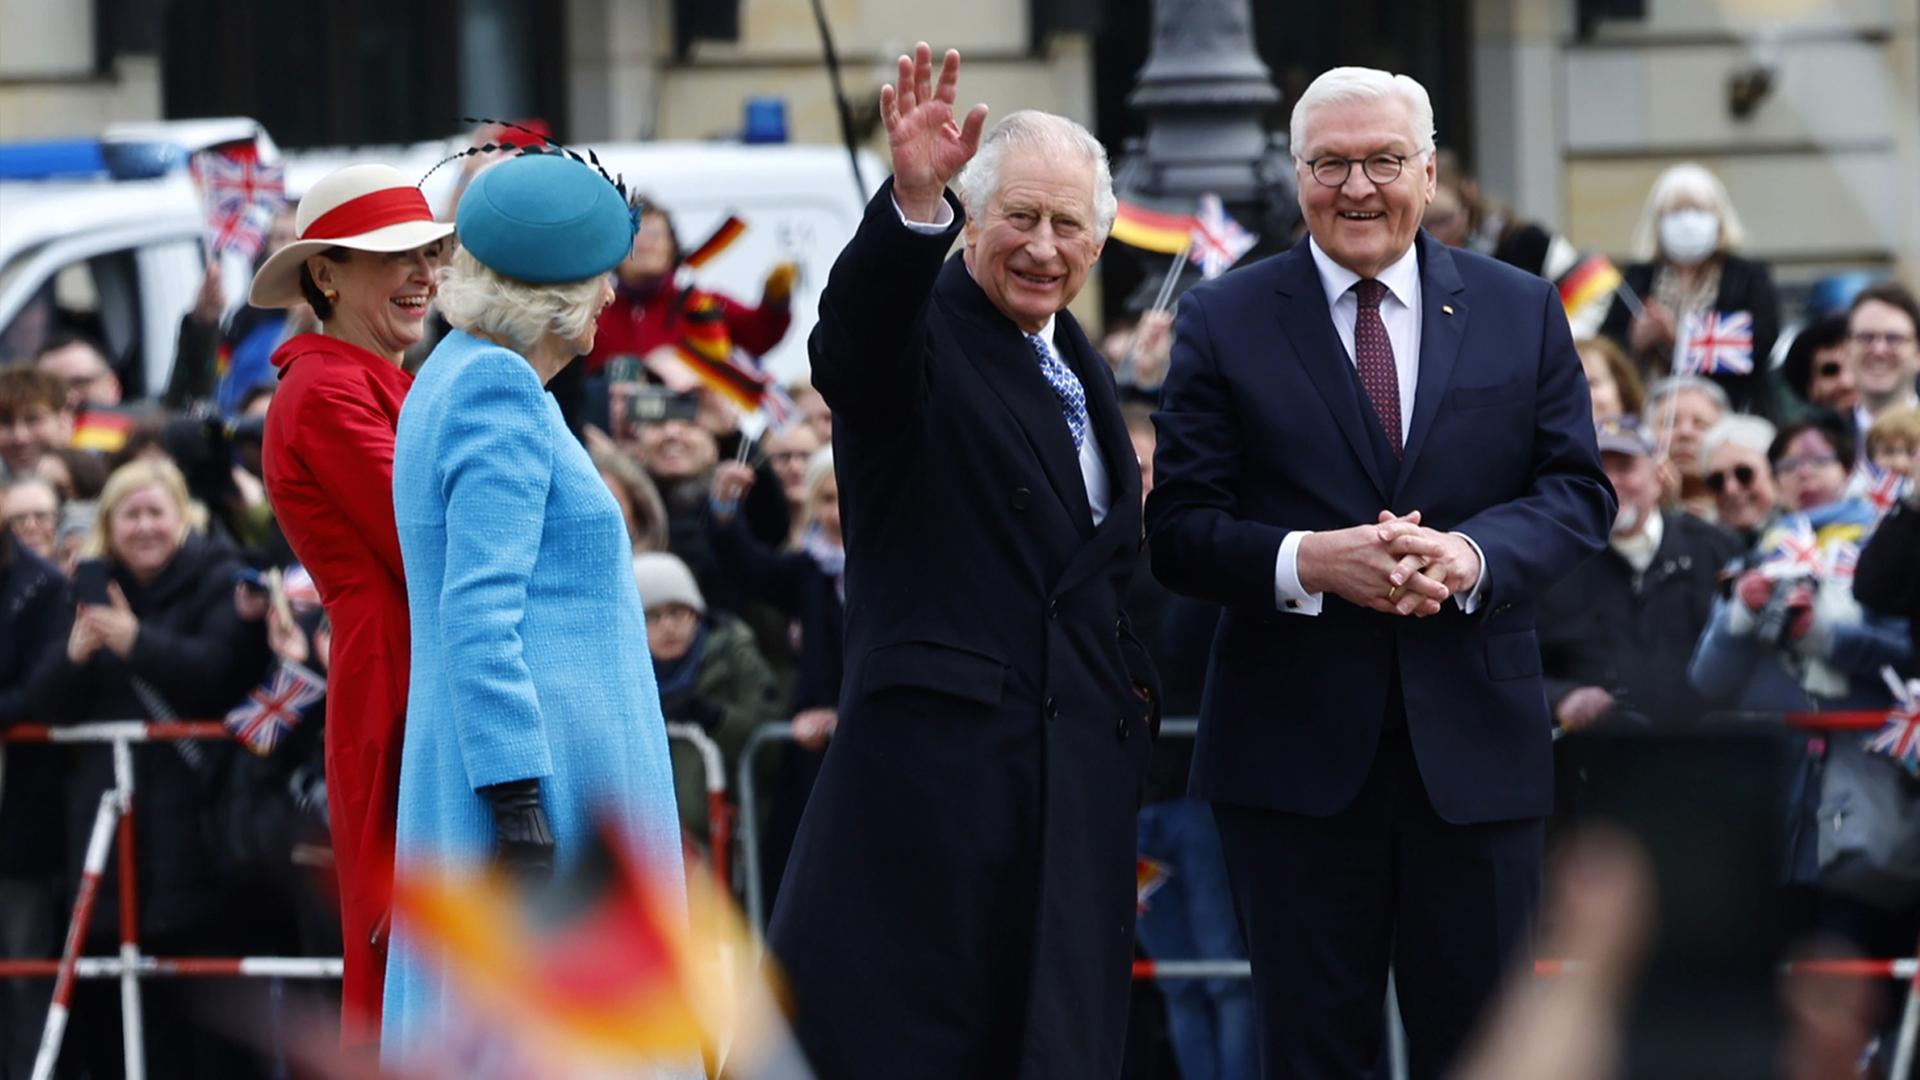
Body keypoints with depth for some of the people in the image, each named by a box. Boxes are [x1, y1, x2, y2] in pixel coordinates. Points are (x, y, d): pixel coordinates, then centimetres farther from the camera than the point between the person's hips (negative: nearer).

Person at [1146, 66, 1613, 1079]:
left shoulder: (1523, 312, 8)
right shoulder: (1223, 321, 3)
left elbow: (1577, 492, 3)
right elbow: (1177, 527, -2)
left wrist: (1469, 555, -17)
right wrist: (1306, 563, -21)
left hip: (1473, 739, 1)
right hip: (1294, 745, -1)